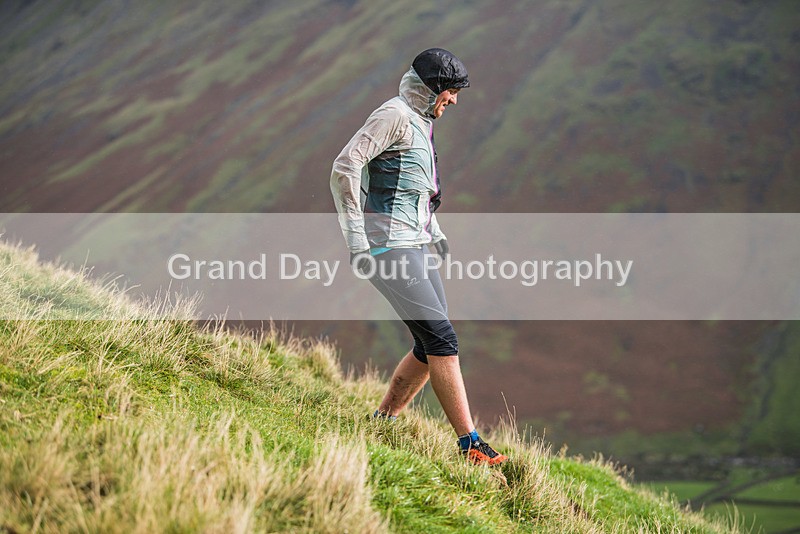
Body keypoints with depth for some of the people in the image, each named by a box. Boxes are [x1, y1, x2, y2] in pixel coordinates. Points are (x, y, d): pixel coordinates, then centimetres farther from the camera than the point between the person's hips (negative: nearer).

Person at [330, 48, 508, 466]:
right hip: (388, 246, -10)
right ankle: (470, 444, -14)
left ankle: (382, 421, 19)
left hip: (415, 248, 10)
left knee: (431, 347, 7)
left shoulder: (420, 123, 20)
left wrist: (434, 230, 22)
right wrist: (355, 236, -21)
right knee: (441, 339, -14)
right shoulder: (394, 114, -10)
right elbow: (344, 168, -19)